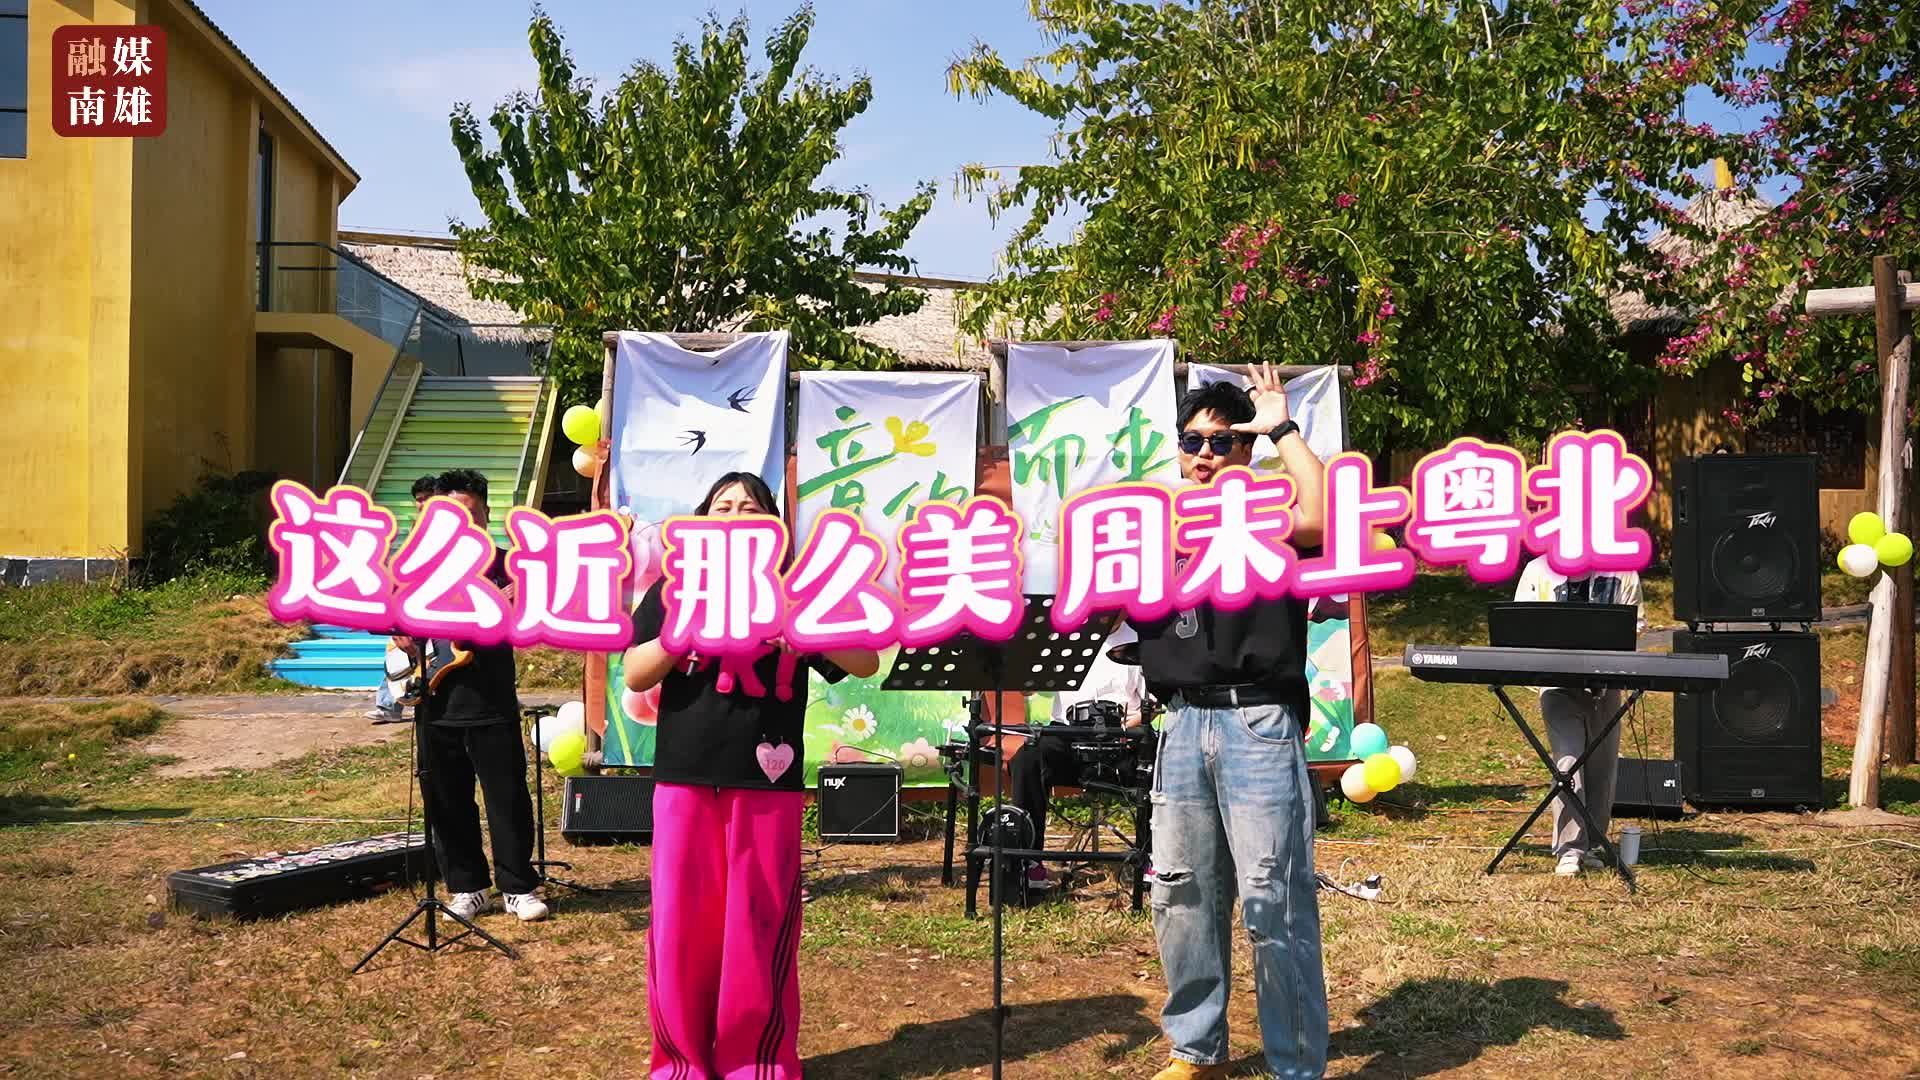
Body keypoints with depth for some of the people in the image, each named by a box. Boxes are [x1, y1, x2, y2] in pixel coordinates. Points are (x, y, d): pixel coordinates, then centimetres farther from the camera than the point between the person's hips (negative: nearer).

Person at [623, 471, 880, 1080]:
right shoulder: (674, 590, 10)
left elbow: (866, 664, -2)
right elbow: (634, 676, 0)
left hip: (767, 783, -1)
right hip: (685, 779, 1)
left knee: (758, 927, 1)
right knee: (682, 924, 2)